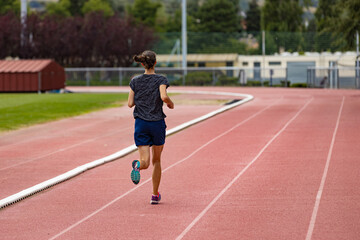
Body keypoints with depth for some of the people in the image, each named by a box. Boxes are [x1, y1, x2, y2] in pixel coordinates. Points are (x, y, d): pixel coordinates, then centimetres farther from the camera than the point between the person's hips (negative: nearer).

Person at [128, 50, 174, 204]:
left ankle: (138, 166, -41)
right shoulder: (161, 80, -5)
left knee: (145, 161, -3)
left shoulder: (135, 81, 4)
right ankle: (155, 195, 19)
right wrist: (171, 104, -1)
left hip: (141, 124, 1)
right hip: (157, 123, -1)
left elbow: (130, 103, 2)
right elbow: (164, 96, -22)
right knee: (157, 160, 15)